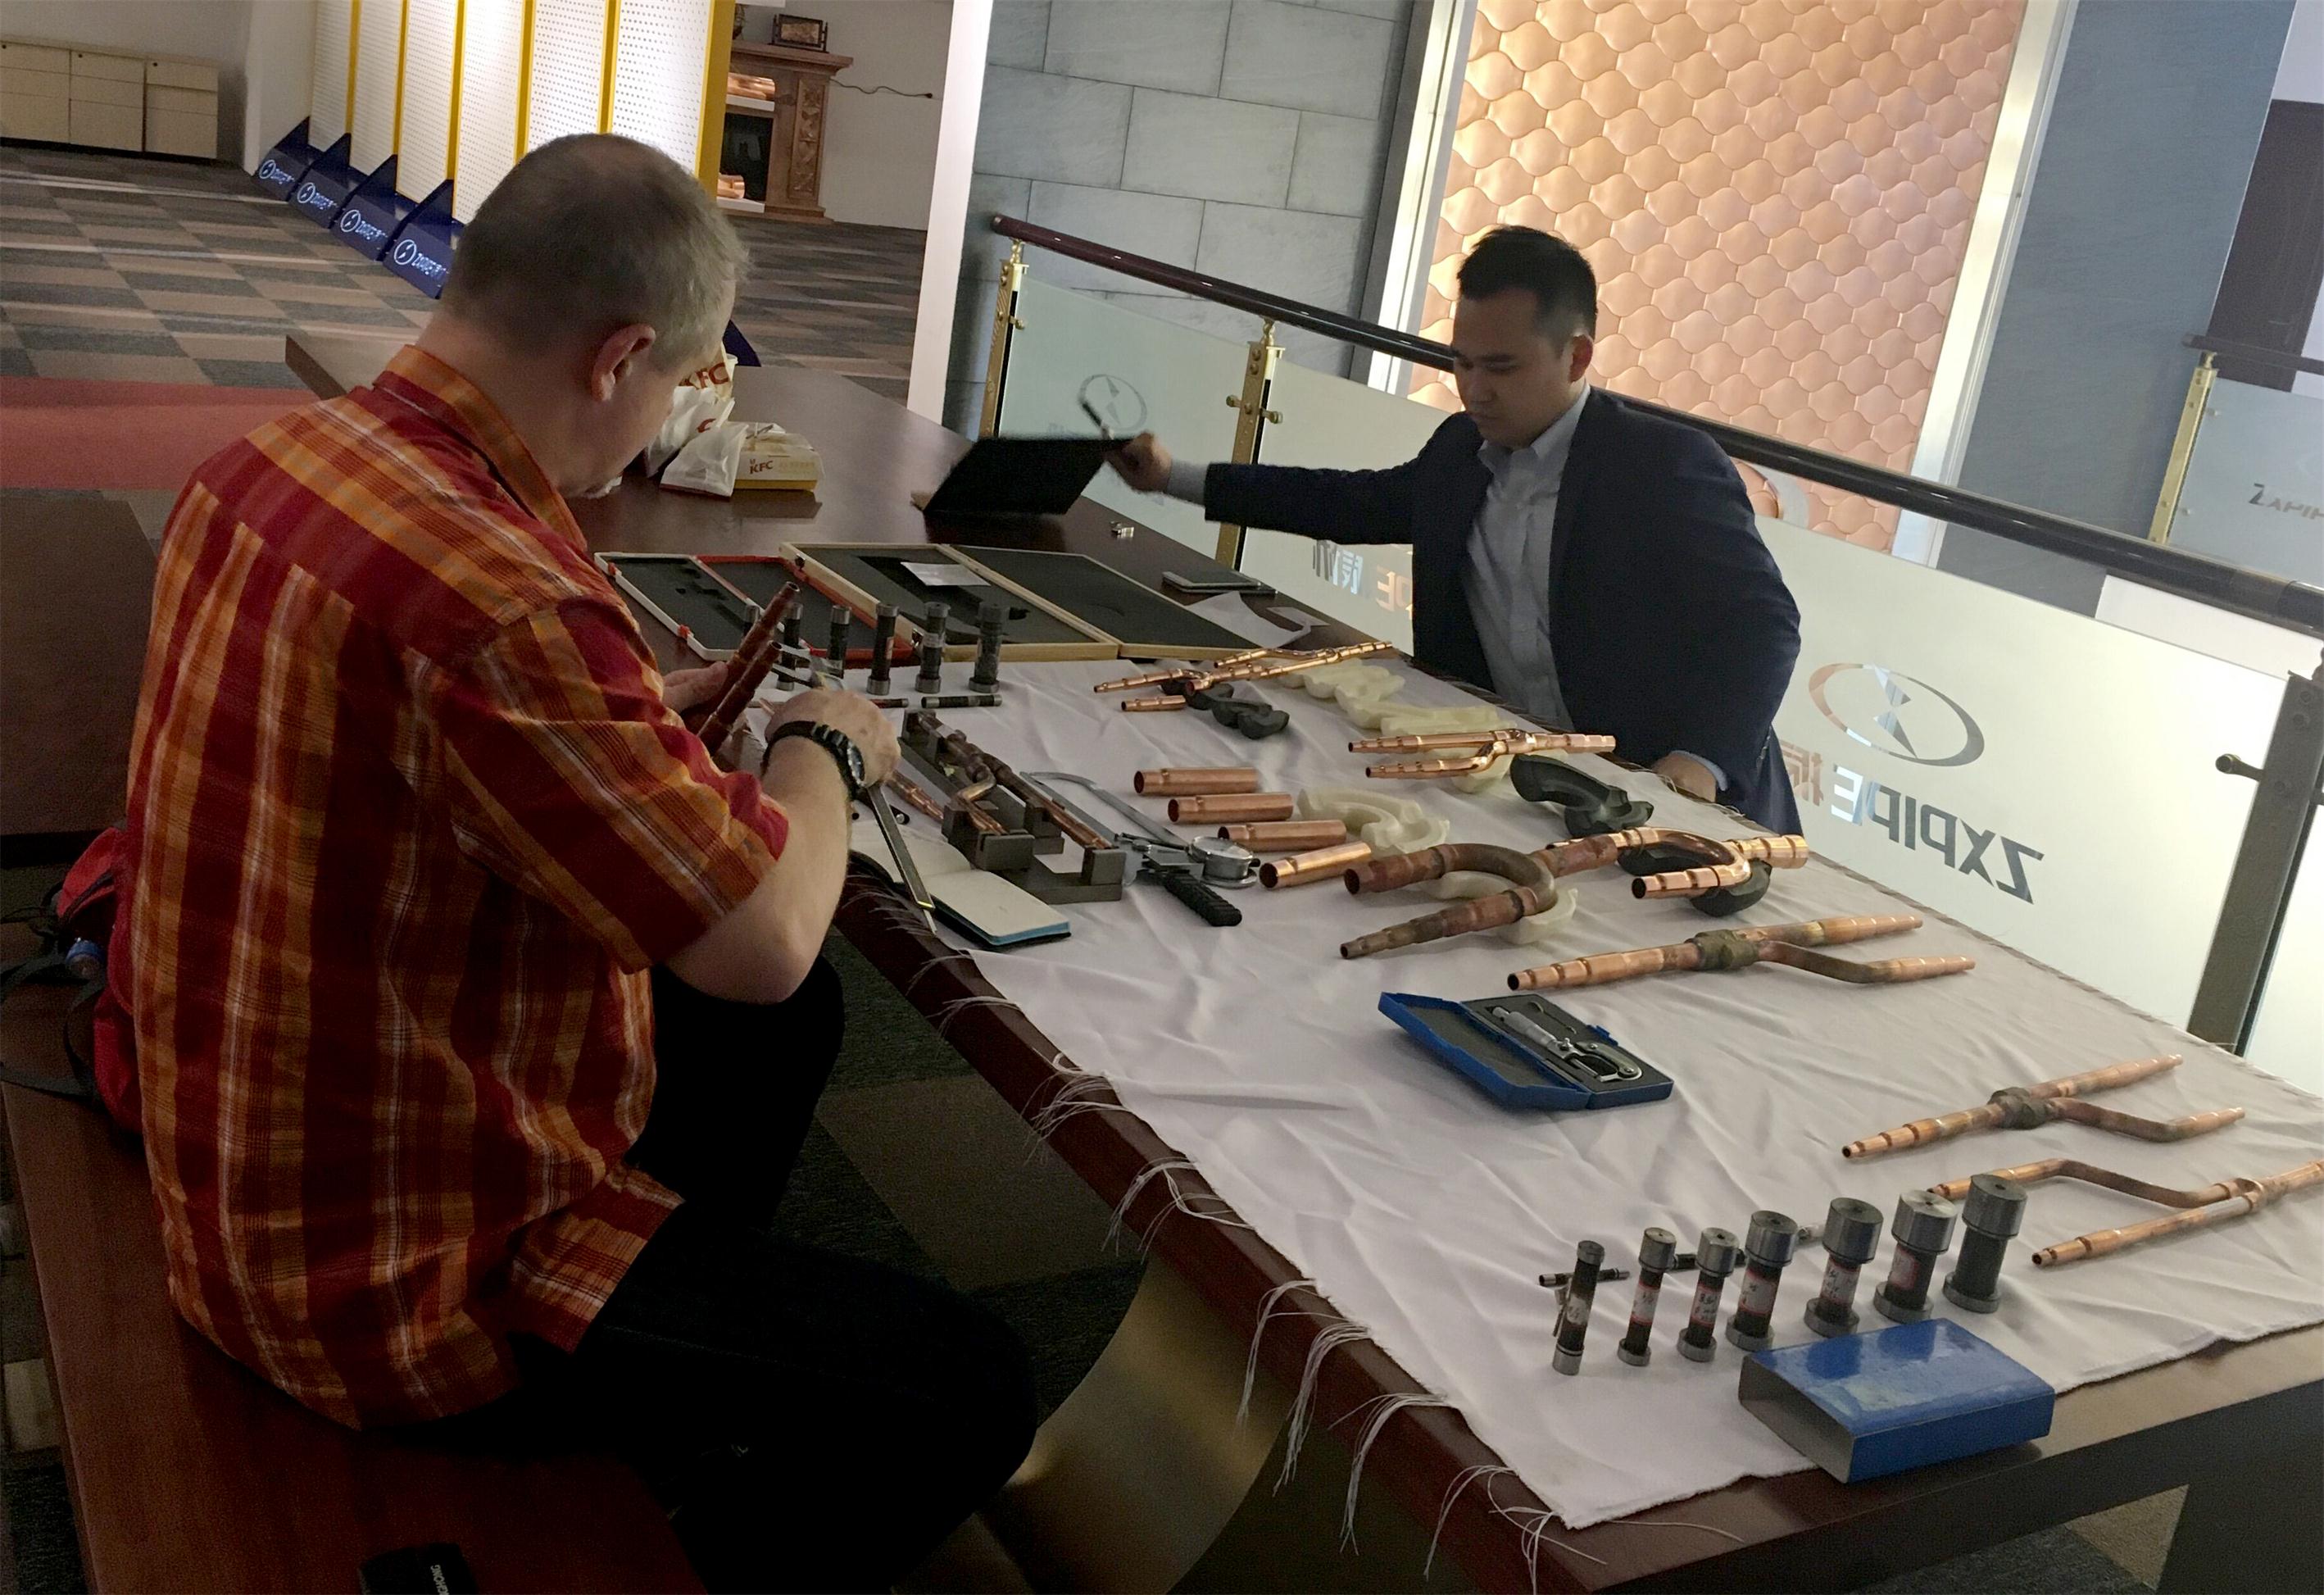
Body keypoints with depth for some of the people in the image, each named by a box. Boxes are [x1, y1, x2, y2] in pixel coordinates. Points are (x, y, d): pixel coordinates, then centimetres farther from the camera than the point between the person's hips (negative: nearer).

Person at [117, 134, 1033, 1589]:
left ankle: (679, 1382, 42)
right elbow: (765, 939, -27)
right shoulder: (493, 592, -34)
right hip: (386, 1286, -10)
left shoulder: (266, 464, -3)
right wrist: (825, 750, -7)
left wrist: (647, 716, 9)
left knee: (780, 1022, 27)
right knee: (967, 1395, -6)